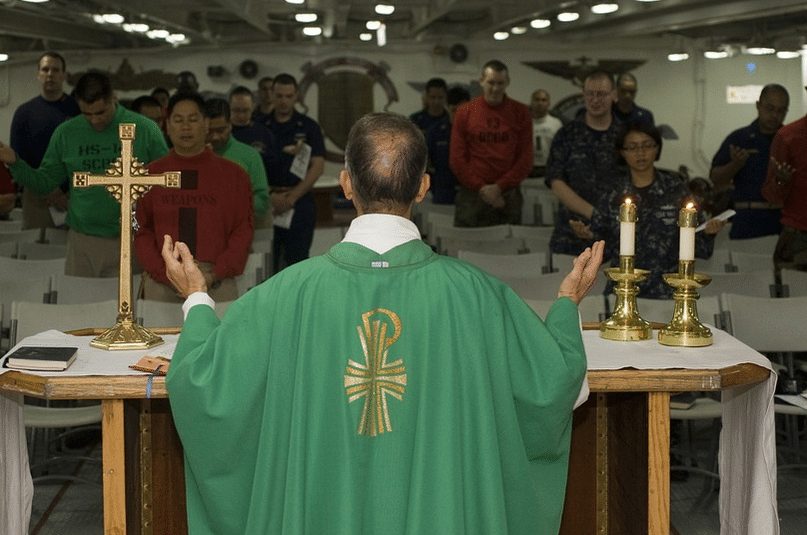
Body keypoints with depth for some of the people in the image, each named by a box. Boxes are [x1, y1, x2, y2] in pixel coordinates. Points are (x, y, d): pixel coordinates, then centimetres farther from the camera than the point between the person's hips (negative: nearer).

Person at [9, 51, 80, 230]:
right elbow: (17, 158, 2)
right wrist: (48, 192, -9)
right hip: (37, 195, 1)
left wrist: (65, 190, -12)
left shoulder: (79, 110, 3)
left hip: (75, 192, -1)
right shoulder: (24, 112, 5)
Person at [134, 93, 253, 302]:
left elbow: (243, 231, 4)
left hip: (217, 283, -1)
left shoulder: (234, 175, 8)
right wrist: (167, 273, -6)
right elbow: (141, 231, 7)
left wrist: (215, 274, -7)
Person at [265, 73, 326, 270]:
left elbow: (318, 166, -1)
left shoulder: (309, 127, 5)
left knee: (297, 260, -1)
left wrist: (292, 197, -10)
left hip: (300, 201, -1)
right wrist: (271, 195, -11)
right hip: (268, 201, 1)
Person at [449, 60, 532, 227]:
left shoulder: (520, 113, 5)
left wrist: (499, 187, -9)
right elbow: (457, 160, 1)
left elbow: (526, 159, 1)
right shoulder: (464, 113, 5)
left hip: (508, 196, 0)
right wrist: (482, 189, -8)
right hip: (471, 195, 0)